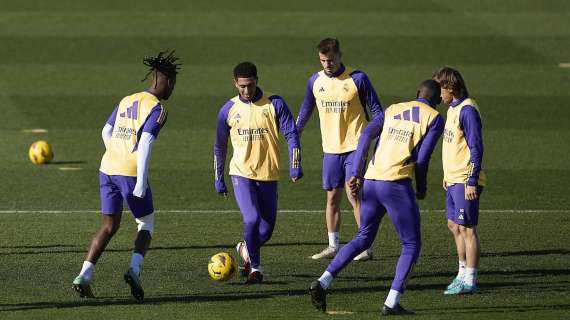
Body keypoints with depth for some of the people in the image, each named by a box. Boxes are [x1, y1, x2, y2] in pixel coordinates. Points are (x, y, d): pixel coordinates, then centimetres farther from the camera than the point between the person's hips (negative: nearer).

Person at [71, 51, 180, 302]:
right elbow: (145, 144, -18)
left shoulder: (126, 101, 14)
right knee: (146, 224, 12)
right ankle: (134, 268, -11)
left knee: (109, 226, 14)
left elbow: (106, 132, 20)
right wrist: (141, 182, -18)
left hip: (108, 168, 6)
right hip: (132, 173, -6)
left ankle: (84, 277, 2)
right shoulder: (157, 109, -8)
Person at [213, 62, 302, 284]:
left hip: (268, 176, 1)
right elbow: (220, 146, 13)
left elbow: (291, 134, -2)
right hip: (241, 174, -1)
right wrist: (218, 179, 13)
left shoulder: (274, 104, -3)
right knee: (252, 220, -19)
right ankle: (255, 268, -4)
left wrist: (295, 166, -13)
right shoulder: (229, 110, 2)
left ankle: (245, 249, 35)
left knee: (267, 230, 4)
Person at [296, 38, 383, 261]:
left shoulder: (357, 79, -8)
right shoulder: (315, 81, 5)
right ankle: (333, 246, 17)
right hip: (330, 149, 5)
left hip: (355, 147, -5)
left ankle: (366, 247, -4)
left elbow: (376, 110, -3)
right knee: (332, 197, 8)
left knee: (354, 195, -10)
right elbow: (306, 110, 19)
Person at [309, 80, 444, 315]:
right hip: (397, 184, -5)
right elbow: (421, 159, -2)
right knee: (411, 245, 7)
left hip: (371, 181, 5)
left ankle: (323, 282, 7)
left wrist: (356, 174, 5)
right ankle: (392, 303, -4)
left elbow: (366, 135, 7)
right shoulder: (434, 119, 5)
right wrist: (422, 189, 14)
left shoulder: (393, 110, 20)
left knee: (363, 239, 21)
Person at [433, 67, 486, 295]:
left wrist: (471, 181, -22)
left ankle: (469, 281, -3)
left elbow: (476, 148, -19)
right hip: (453, 180, 10)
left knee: (467, 228, -6)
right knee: (454, 225, 15)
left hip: (465, 182, -10)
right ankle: (463, 273, 25)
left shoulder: (467, 110, -16)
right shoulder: (453, 109, 15)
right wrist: (448, 175, 28)